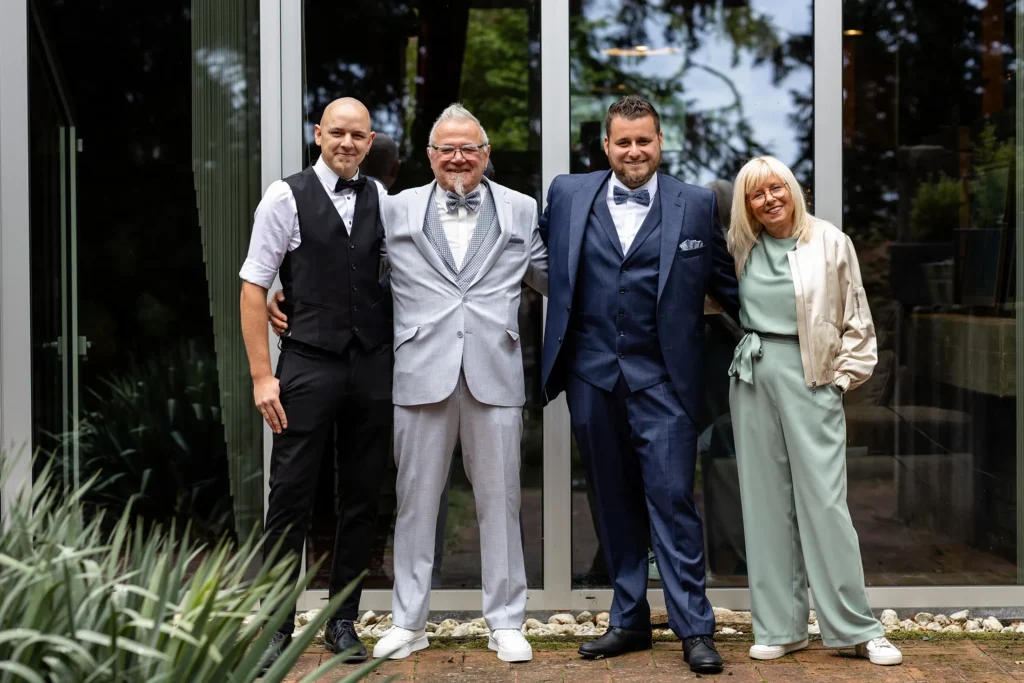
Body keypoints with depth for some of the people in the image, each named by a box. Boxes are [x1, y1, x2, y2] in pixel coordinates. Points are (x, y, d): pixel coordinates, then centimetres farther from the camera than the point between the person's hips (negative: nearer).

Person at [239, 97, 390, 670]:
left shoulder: (381, 199, 8)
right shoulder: (286, 197, -2)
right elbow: (254, 288, -3)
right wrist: (262, 375, -8)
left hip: (374, 365, 4)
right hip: (310, 365, -3)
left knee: (363, 498, 8)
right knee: (291, 498, -1)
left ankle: (343, 622, 21)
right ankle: (278, 628, 11)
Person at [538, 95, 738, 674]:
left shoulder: (697, 204, 3)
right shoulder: (568, 194, 7)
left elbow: (725, 280, 7)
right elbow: (545, 261, 13)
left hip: (662, 379, -2)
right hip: (592, 374, 3)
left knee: (673, 499, -4)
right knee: (614, 502, 11)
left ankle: (695, 628, 5)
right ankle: (630, 620, 23)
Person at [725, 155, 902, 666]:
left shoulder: (831, 243, 0)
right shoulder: (740, 247, 7)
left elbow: (856, 319, 3)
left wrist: (842, 377, -2)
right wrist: (740, 357, 10)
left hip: (810, 375, -3)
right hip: (753, 377, 3)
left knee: (824, 500, -6)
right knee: (765, 499, 5)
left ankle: (857, 628, 4)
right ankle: (779, 626, 12)